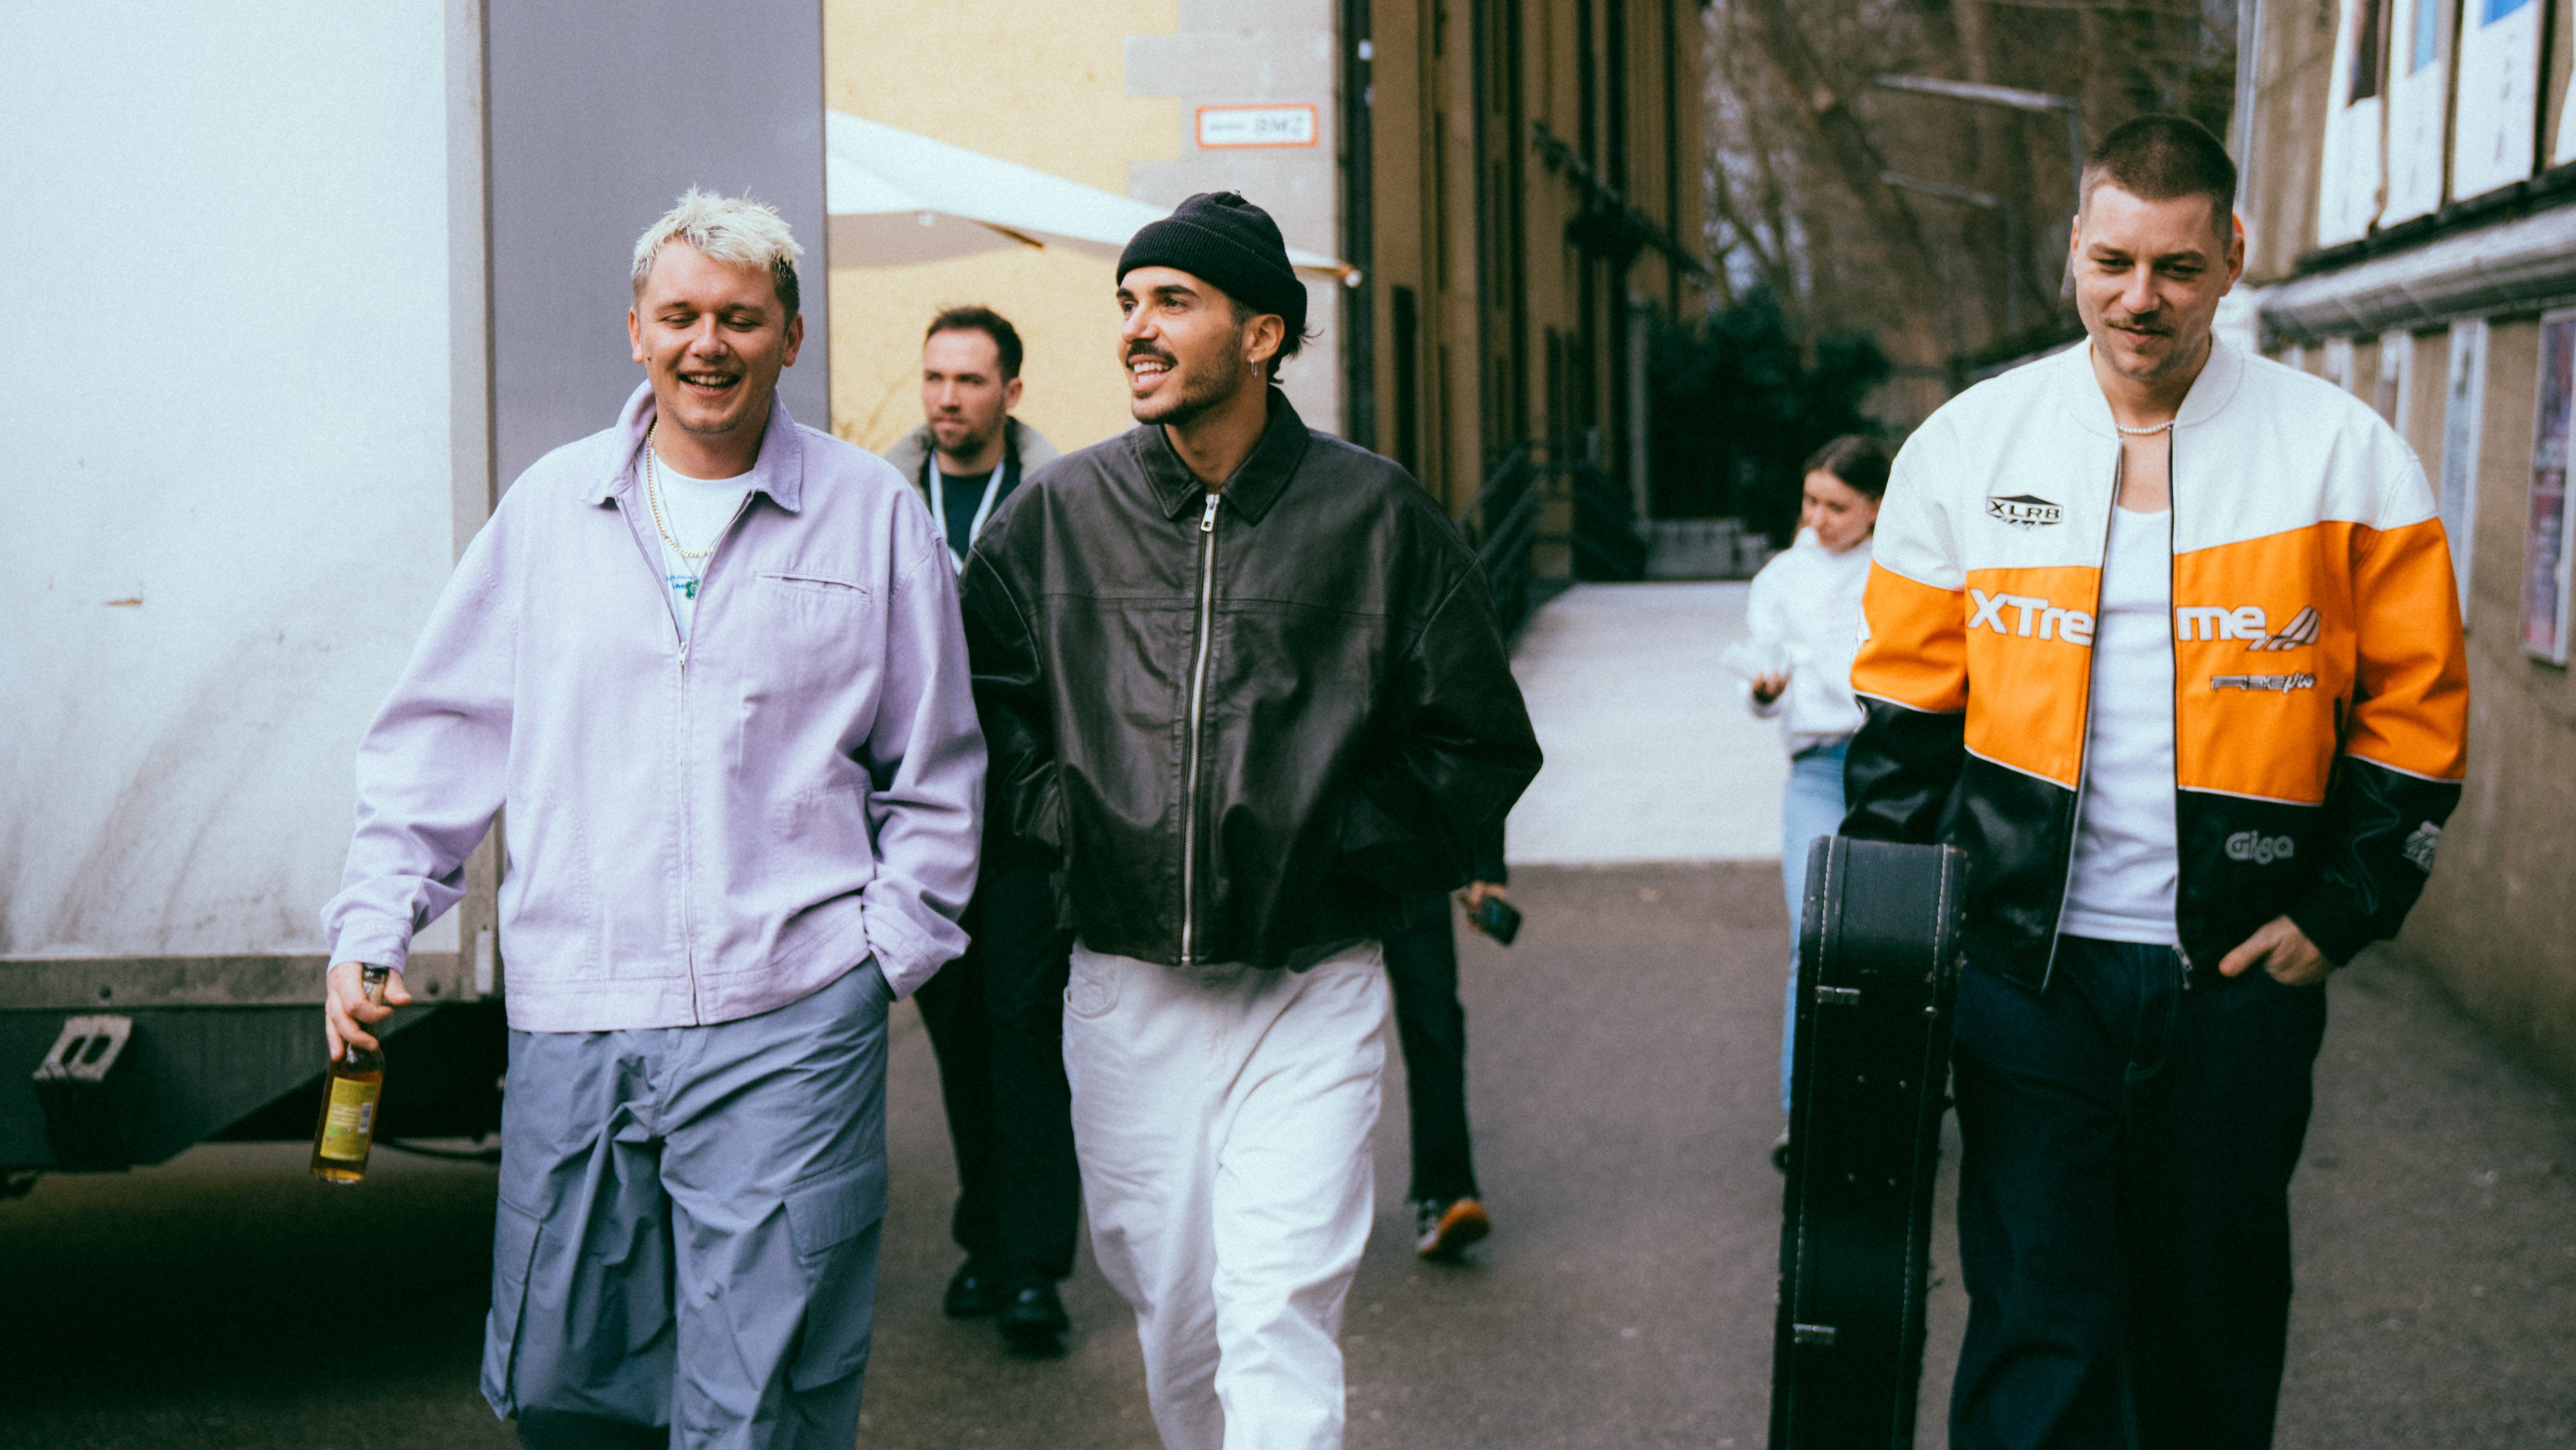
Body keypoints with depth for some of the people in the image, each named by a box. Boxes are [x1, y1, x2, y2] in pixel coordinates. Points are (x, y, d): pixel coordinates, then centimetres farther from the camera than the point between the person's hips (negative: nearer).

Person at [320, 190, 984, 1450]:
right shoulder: (552, 504, 10)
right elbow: (439, 733, 14)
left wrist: (892, 950, 2)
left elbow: (933, 773, 11)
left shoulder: (871, 514, 5)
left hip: (785, 1025, -2)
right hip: (569, 1017, 3)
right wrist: (372, 922, 5)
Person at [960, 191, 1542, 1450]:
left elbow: (1484, 744, 4)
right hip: (1125, 995, 3)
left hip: (1312, 992, -3)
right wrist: (1055, 816, 3)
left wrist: (1352, 852, -4)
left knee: (1280, 1322, -9)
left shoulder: (1376, 516, -3)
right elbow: (981, 693, 17)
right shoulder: (1054, 515, 2)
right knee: (1172, 1320, 13)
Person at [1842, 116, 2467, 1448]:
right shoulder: (1967, 446, 2)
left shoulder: (2346, 456, -1)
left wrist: (2339, 912, -4)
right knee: (2036, 1327, 0)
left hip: (2240, 976, 0)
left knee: (2214, 1319, 14)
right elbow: (1905, 710, 7)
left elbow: (2415, 713, 3)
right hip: (2030, 967, 0)